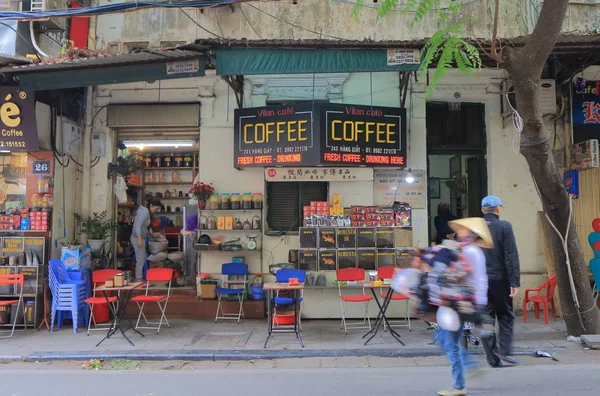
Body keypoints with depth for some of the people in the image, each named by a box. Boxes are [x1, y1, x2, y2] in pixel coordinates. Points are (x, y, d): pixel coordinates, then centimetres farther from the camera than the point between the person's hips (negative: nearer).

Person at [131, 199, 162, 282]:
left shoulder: (147, 212, 14)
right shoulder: (145, 212, -16)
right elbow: (138, 226, -23)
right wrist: (139, 239, -26)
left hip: (141, 238, 10)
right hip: (138, 238, -10)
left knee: (143, 258, 15)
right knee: (141, 260, -5)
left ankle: (140, 277, 22)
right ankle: (139, 280, 1)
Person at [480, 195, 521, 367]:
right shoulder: (504, 227, -6)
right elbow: (512, 256, -11)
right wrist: (515, 282, -10)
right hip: (500, 279, -2)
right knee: (505, 315, 14)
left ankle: (493, 358, 10)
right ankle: (505, 351, 3)